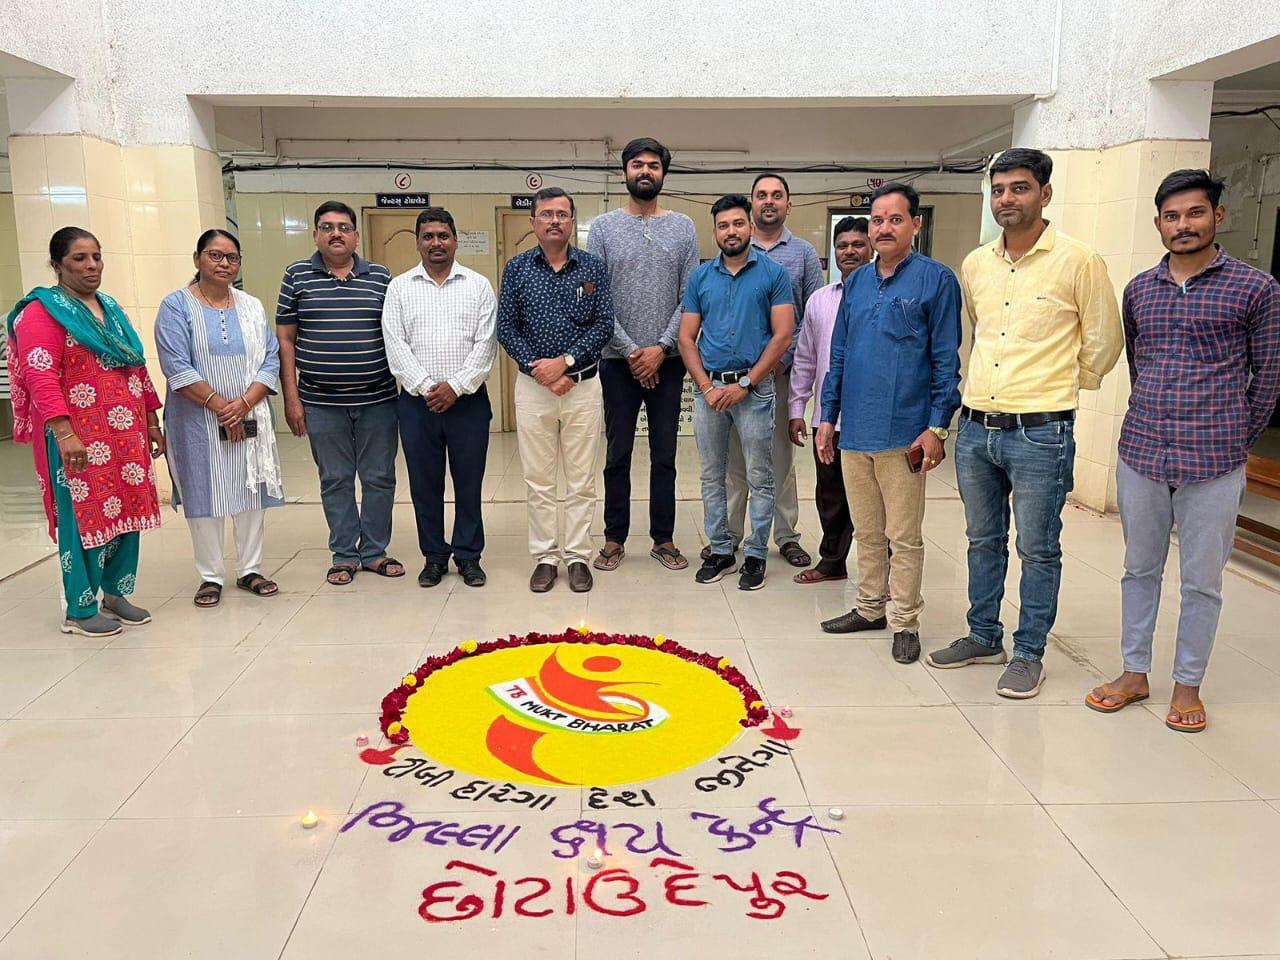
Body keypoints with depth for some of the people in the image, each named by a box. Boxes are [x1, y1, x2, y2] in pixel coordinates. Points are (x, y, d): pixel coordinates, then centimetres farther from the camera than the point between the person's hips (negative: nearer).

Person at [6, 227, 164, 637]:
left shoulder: (111, 309, 16)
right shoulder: (43, 311, -7)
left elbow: (137, 368, 20)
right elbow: (40, 377, -16)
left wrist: (152, 422, 17)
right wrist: (63, 434, -24)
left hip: (125, 434, 7)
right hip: (80, 439, -7)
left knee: (126, 511, 11)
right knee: (84, 517, 0)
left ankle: (115, 593, 25)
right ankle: (80, 610, 11)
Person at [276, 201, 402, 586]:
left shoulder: (380, 277, 4)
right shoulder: (297, 276, 3)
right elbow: (285, 340, 4)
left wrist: (407, 387, 4)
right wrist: (291, 396, -2)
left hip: (377, 399, 1)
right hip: (322, 402, 0)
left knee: (380, 478, 7)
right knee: (335, 480, 8)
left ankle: (374, 551, 21)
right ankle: (344, 555, 20)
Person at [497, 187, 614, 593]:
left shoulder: (594, 267, 2)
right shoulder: (517, 268, 3)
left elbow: (604, 325, -4)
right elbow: (506, 329, 0)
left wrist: (565, 362, -15)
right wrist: (542, 371, -11)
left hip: (583, 383, 0)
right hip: (533, 386, 1)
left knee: (581, 478, 5)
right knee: (538, 478, 6)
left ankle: (578, 556, 15)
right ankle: (545, 556, 17)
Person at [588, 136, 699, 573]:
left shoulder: (683, 227, 5)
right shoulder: (603, 227, 2)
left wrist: (661, 348, -11)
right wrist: (630, 351, -10)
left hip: (667, 359, 1)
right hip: (618, 360, -1)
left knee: (664, 455, 8)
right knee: (618, 454, 7)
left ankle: (663, 539, 18)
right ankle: (614, 539, 17)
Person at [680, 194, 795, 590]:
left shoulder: (773, 274, -2)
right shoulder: (700, 277, 8)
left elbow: (782, 336, -8)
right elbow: (686, 337, 6)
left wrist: (744, 384, -12)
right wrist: (707, 386, -6)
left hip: (754, 388, -3)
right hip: (708, 387, 3)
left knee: (759, 478, 2)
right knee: (712, 476, 10)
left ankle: (755, 555, 13)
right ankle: (719, 550, 21)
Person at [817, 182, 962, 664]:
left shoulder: (936, 279, -4)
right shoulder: (856, 282, 12)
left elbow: (946, 362, -6)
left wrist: (936, 428, -11)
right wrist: (827, 416, 11)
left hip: (903, 434, -5)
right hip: (854, 431, 5)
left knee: (904, 537, 4)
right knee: (866, 530, 16)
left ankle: (904, 622, 16)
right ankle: (870, 608, 29)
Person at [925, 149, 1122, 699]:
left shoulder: (1078, 261, -7)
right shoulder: (975, 265, 8)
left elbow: (1104, 343, 1)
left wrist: (1056, 386, 9)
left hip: (1040, 432, -5)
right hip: (976, 427, 5)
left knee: (1038, 550, 6)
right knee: (983, 541, 17)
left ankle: (1029, 654, 19)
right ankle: (984, 637, 32)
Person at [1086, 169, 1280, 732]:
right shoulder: (1138, 290, 7)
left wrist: (1234, 442, 6)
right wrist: (1155, 422, 14)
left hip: (1213, 465, -3)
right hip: (1140, 455, 3)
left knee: (1202, 581, 7)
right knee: (1139, 569, 13)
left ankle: (1188, 685, 22)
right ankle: (1134, 672, 27)